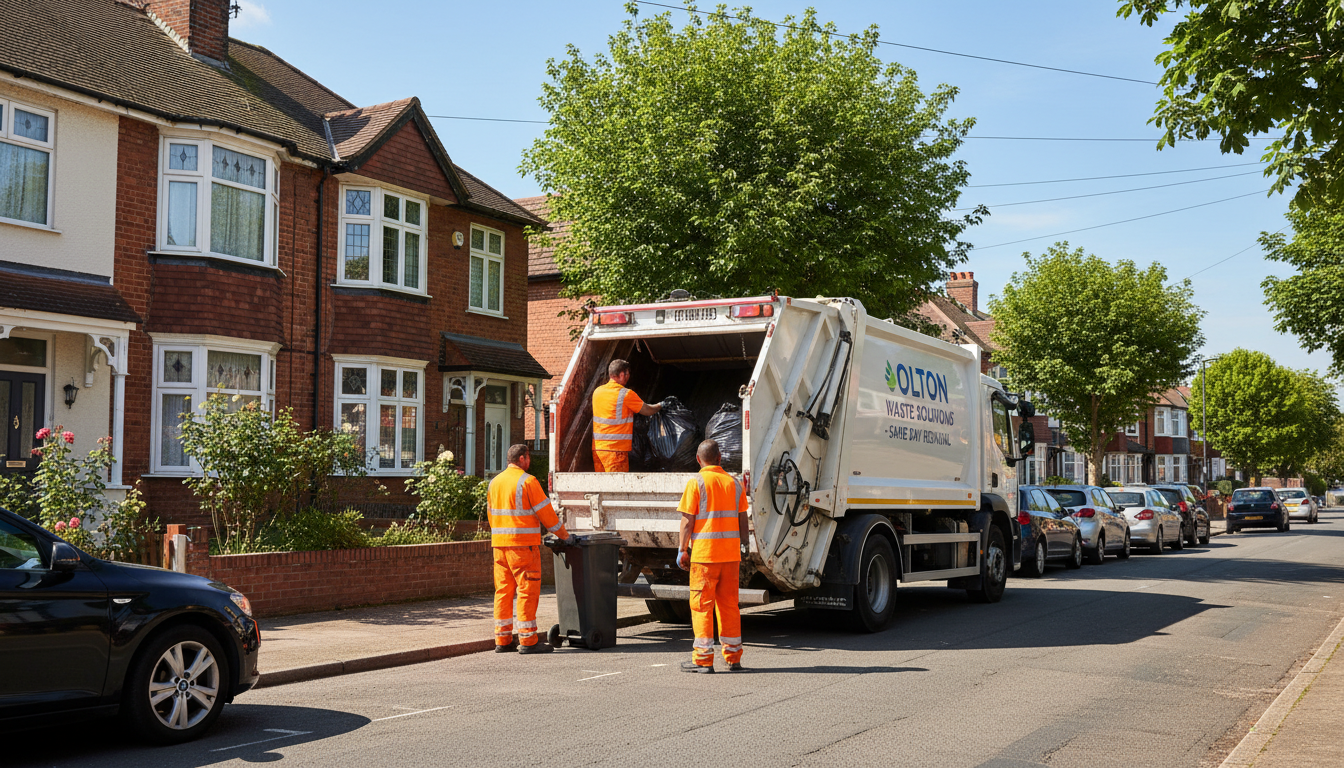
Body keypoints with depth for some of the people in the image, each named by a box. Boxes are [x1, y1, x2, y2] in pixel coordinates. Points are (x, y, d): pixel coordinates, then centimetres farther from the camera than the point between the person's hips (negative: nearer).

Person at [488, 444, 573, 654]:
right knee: (527, 591, -3)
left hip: (499, 543, 7)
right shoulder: (527, 481, -9)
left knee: (503, 591, 9)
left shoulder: (495, 482, 13)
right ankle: (527, 641, -3)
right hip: (523, 544, -7)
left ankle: (502, 640, 11)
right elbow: (545, 513, -8)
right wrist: (564, 535, 2)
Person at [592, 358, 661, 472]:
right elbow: (647, 411, 1)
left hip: (596, 447, 7)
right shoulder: (626, 394, -10)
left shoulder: (597, 392, 9)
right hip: (615, 449, -7)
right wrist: (660, 406, 23)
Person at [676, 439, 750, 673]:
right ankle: (733, 657, 14)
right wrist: (743, 544, 21)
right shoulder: (735, 483, 9)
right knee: (729, 604, 11)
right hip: (731, 553, 5)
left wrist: (681, 549, -2)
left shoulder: (696, 483, -5)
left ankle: (703, 658, 2)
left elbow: (687, 521, -8)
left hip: (704, 553, -5)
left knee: (702, 605, 1)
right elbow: (743, 520, 11)